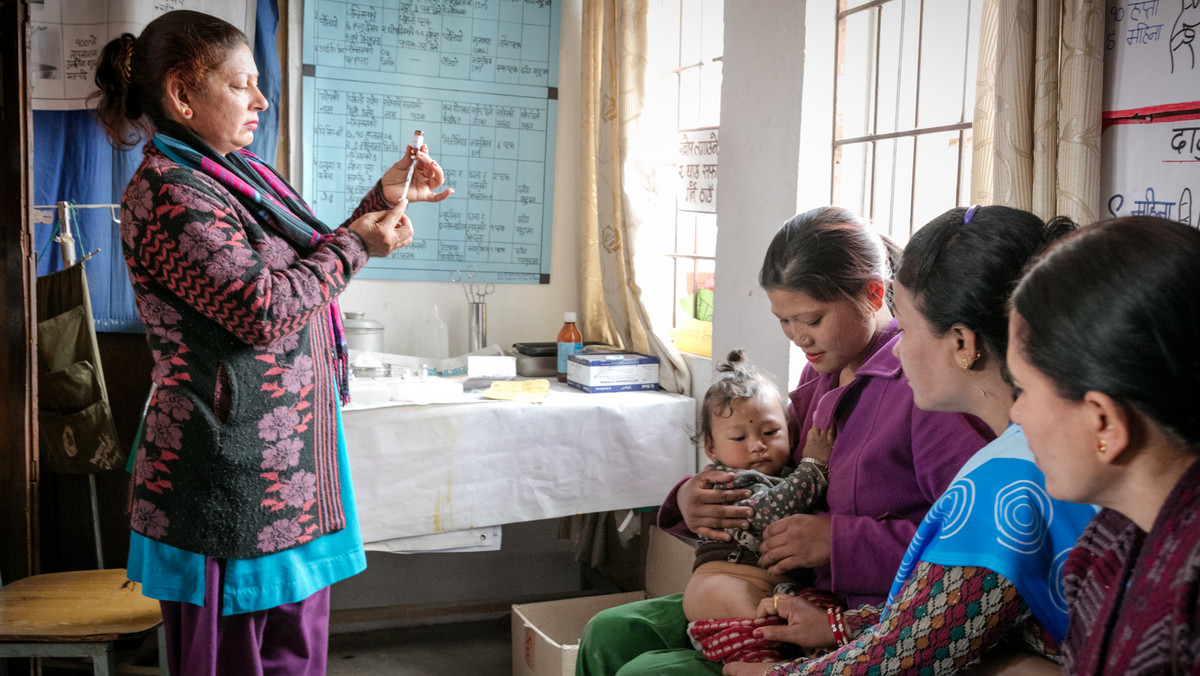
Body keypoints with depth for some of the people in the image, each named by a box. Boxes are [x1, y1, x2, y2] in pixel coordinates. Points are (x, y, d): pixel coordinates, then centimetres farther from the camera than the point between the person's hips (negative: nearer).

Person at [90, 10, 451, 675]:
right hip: (232, 474, -9)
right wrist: (355, 243, -12)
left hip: (287, 461, 9)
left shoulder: (238, 174, 14)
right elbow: (263, 310, -23)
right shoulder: (167, 195, -15)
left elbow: (308, 269, 23)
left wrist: (382, 198, 14)